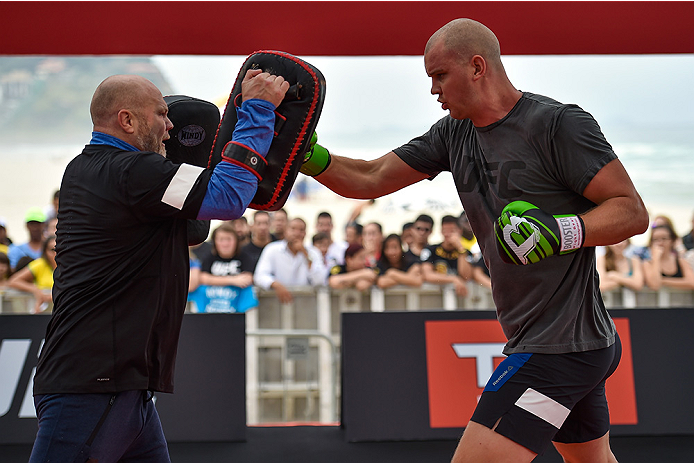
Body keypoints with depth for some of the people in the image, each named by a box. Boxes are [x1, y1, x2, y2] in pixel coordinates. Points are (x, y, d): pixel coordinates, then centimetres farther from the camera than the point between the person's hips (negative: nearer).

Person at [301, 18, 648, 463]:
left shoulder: (559, 124, -16)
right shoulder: (454, 133, 8)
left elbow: (633, 211, -18)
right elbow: (370, 180, 7)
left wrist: (560, 231, -33)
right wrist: (311, 157, -9)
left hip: (557, 350, -9)